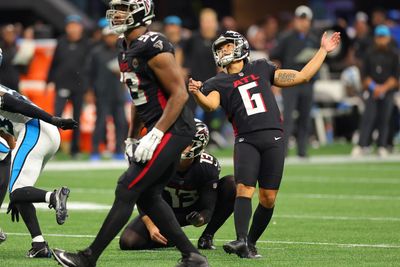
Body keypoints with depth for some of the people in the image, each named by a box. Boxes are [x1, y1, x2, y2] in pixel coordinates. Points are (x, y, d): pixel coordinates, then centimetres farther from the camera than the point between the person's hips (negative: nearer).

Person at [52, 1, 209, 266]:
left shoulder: (153, 47, -18)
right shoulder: (126, 48, 12)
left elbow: (179, 94, -19)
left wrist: (154, 135, -22)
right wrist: (132, 138, 21)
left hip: (172, 129, -10)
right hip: (162, 131, 10)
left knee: (127, 191, -8)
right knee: (148, 196, 10)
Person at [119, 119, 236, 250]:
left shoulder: (208, 167, -24)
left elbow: (207, 207, -20)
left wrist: (201, 219, -45)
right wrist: (151, 226, -31)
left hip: (193, 212, 1)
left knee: (231, 185, -24)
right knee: (128, 242, -25)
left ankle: (207, 237, -10)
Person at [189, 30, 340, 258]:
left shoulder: (261, 69, 20)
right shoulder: (218, 83, 13)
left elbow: (302, 77, 22)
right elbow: (210, 104, -9)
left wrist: (323, 50, 22)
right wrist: (197, 93, -30)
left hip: (273, 138, 2)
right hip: (246, 140, -2)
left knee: (268, 199, -1)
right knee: (244, 190, -20)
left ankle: (251, 242, 11)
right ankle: (241, 241, -30)